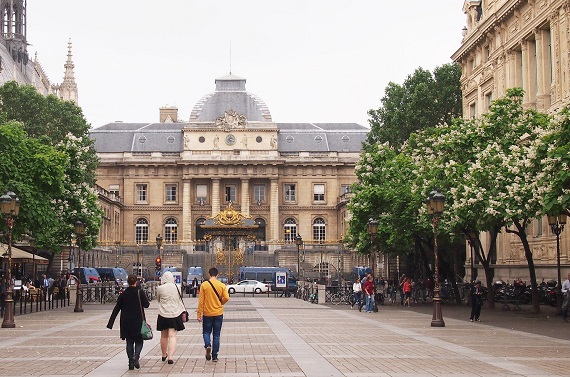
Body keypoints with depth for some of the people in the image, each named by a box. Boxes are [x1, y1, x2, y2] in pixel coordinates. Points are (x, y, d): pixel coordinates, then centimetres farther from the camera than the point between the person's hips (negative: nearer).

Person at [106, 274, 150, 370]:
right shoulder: (139, 293, -9)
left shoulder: (123, 294, 0)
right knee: (139, 341, 9)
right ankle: (136, 356, -16)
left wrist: (111, 323, 4)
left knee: (129, 342, 11)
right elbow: (147, 305, -4)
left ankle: (131, 362, 7)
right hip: (138, 322, -2)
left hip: (126, 322, 2)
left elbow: (116, 309, 2)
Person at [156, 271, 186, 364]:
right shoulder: (176, 287, -4)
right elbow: (180, 301, 4)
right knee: (172, 336, -2)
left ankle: (164, 355, 32)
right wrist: (183, 311, 11)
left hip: (163, 315, 0)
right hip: (175, 314, 0)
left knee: (164, 336, 16)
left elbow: (158, 300, 9)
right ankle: (170, 357, -15)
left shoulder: (160, 288, -8)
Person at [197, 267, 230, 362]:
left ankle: (208, 345, -15)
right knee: (216, 335, 9)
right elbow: (226, 298, -12)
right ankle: (214, 356, 8)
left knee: (206, 332, 14)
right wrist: (220, 303, 10)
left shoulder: (204, 285, -5)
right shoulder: (222, 285, -3)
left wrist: (199, 314, -1)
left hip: (207, 313, -1)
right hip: (218, 313, 1)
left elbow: (201, 301, -6)